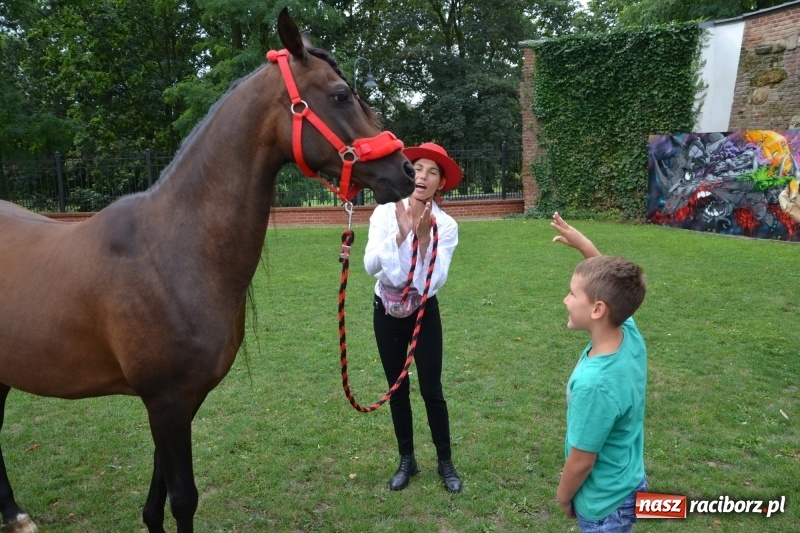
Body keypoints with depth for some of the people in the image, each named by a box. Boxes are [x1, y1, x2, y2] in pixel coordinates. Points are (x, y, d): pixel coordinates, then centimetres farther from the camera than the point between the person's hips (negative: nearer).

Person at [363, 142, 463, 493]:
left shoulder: (446, 225, -13)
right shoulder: (384, 213, -11)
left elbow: (434, 281, -21)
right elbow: (370, 266, -21)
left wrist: (424, 237, -30)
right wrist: (401, 232, -31)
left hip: (424, 313, -1)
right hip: (387, 313, 2)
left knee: (431, 390, 1)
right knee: (397, 389, 12)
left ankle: (445, 463, 21)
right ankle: (407, 460, 29)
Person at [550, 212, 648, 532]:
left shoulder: (594, 383, -37)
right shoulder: (630, 334, -16)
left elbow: (581, 461, -24)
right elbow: (611, 282, 5)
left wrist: (563, 496, -6)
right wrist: (585, 246, -6)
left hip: (606, 504, -7)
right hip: (628, 484, 7)